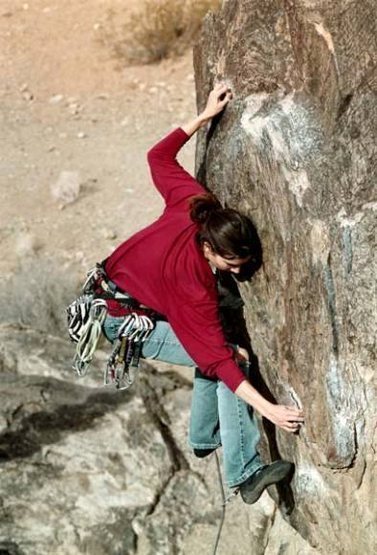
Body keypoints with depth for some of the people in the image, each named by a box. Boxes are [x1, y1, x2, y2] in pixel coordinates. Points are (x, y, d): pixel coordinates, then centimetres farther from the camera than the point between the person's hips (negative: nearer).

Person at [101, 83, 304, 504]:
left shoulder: (193, 206, -19)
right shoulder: (195, 285, -34)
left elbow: (159, 157, -4)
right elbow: (217, 357, -33)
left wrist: (206, 116, -2)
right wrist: (268, 409, -36)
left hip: (111, 289, 9)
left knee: (210, 346, 15)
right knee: (232, 357, -18)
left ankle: (204, 437, 28)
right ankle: (245, 475, -19)